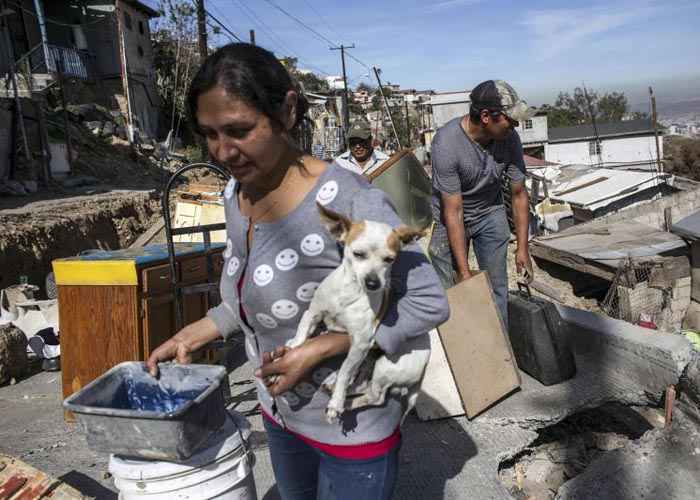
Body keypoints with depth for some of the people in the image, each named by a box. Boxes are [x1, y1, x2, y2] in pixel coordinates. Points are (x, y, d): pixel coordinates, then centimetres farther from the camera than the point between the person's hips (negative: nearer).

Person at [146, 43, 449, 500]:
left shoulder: (346, 201, -28)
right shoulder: (237, 194, -5)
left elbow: (429, 303, -22)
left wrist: (317, 350, -27)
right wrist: (195, 334, 0)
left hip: (352, 423, -7)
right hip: (281, 413, 7)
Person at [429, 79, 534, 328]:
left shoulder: (509, 139, -19)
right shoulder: (446, 143, -32)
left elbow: (519, 194, -6)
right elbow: (454, 212, -29)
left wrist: (522, 248, -6)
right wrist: (464, 271, -26)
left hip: (490, 213, 4)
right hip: (451, 219, -3)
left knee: (497, 289, 5)